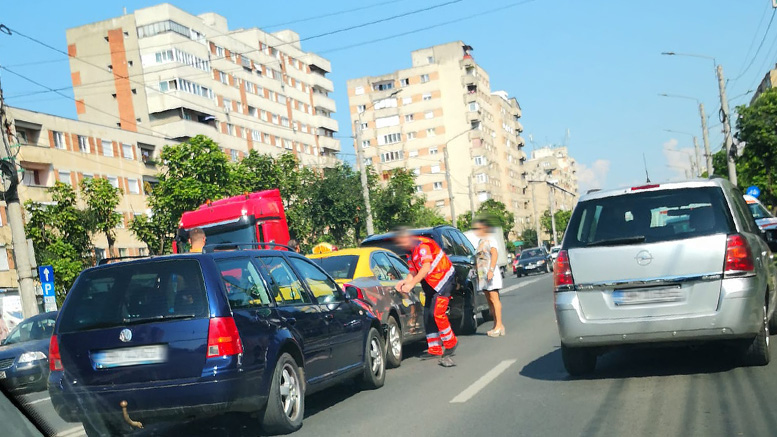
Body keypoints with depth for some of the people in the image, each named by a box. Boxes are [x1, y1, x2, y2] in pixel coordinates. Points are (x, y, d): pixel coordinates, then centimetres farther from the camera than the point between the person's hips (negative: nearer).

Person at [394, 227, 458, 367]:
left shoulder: (422, 244, -18)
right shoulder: (412, 251, 11)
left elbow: (426, 267, -29)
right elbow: (413, 272, 10)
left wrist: (411, 284, -34)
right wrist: (405, 282, -11)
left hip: (444, 279, -10)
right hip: (431, 284, 10)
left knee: (437, 313, -17)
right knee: (428, 316, 5)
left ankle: (451, 344, 1)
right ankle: (434, 349, 13)